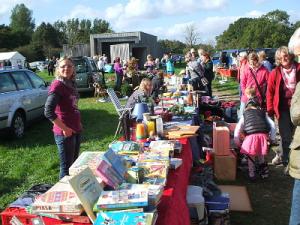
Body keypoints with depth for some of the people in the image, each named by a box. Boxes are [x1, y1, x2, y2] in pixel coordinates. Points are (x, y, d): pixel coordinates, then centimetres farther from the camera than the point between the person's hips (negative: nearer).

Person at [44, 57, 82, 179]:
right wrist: (64, 129, -19)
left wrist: (78, 125, 9)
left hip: (76, 130, 8)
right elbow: (48, 112, -24)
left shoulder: (71, 84, 8)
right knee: (66, 167, 3)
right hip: (65, 133, -8)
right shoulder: (57, 85, -16)